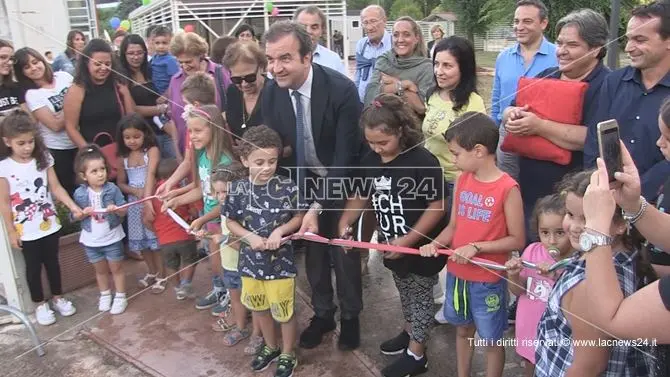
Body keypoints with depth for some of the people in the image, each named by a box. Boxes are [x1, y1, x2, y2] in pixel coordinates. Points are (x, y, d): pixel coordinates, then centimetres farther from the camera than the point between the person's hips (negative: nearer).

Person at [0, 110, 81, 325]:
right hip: (26, 230, -2)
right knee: (33, 267, 12)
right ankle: (40, 305, 30)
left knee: (52, 262, 17)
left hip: (49, 224, 3)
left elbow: (56, 188, -4)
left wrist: (73, 206, -19)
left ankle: (58, 298, 35)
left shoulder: (43, 159, -4)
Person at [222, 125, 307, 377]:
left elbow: (299, 217, -5)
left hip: (281, 261, -3)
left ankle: (287, 355, 34)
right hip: (250, 260, 3)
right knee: (259, 308, 22)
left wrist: (280, 230, -20)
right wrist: (250, 236, -15)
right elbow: (230, 222, 1)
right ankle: (271, 347, 46)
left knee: (285, 311, 10)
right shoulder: (237, 190, -9)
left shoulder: (287, 187, -16)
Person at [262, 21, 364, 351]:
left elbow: (345, 156, -27)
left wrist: (318, 206, -29)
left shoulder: (341, 89, -28)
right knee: (313, 250, 15)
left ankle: (350, 315, 33)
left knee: (344, 251, 9)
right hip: (303, 183, 4)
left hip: (341, 182, -3)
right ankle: (322, 313, 37)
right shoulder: (271, 94, -14)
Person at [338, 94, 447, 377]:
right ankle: (409, 332, 47)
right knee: (405, 293, 25)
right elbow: (361, 196, 8)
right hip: (392, 246, 6)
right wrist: (345, 222, -8)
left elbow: (437, 206, -21)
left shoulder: (423, 162, -23)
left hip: (422, 247, -6)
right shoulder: (369, 162, -4)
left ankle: (416, 354, 26)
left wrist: (408, 240, -24)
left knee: (420, 297, 11)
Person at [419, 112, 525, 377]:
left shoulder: (508, 188, -18)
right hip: (456, 273, 6)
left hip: (488, 280, -6)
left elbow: (516, 240, -14)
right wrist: (436, 244, -11)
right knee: (463, 329, 23)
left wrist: (477, 248, -22)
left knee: (491, 340, 13)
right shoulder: (463, 180, 0)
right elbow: (454, 225, 7)